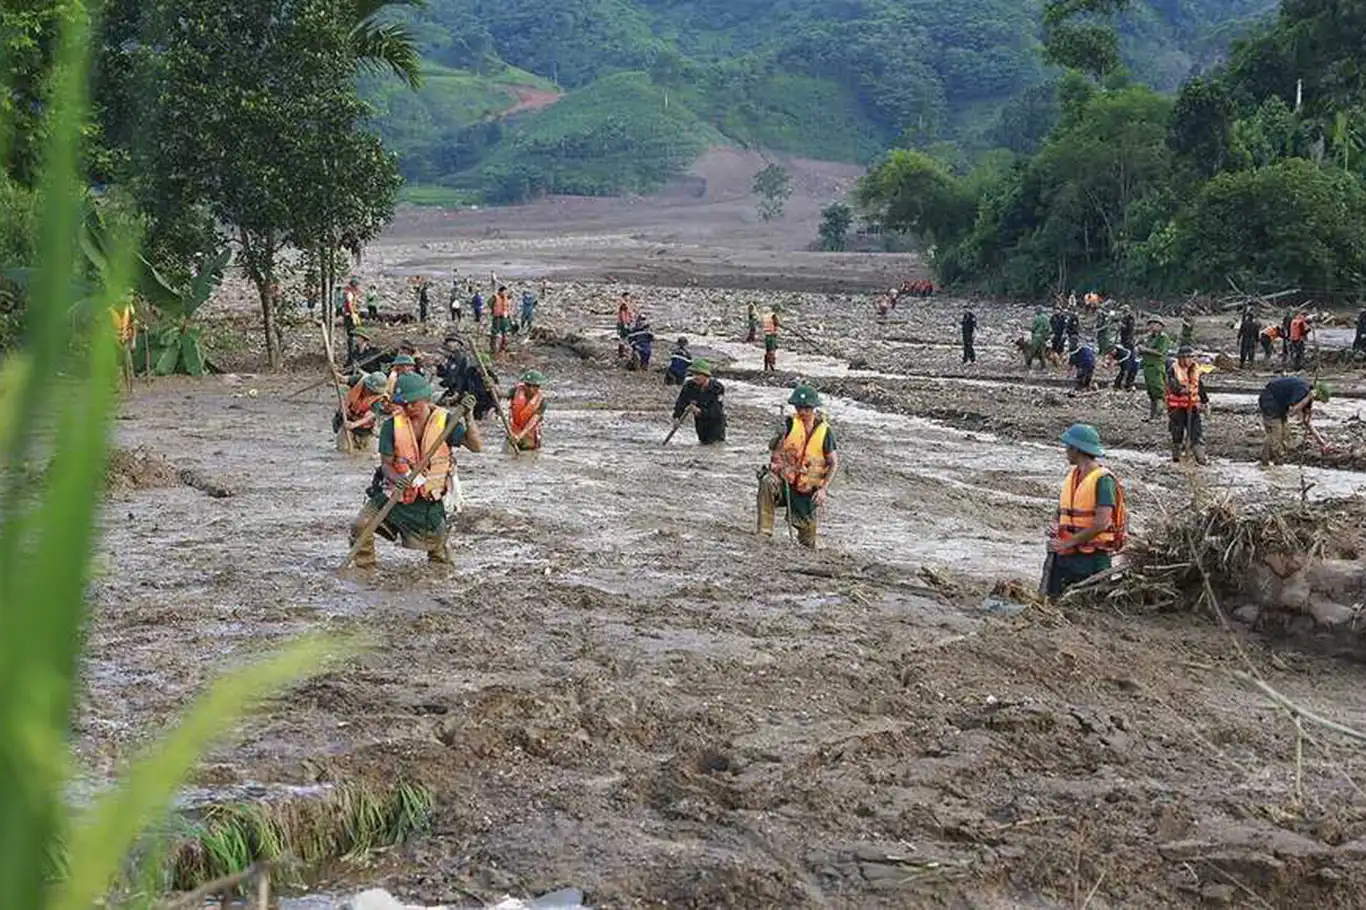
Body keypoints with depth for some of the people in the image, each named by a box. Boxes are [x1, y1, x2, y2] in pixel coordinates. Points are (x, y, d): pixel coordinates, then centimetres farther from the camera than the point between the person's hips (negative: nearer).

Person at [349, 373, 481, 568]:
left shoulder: (445, 421, -10)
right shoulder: (392, 425, -9)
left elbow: (476, 446, -17)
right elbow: (386, 463, -7)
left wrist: (468, 419, -32)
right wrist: (396, 478, -30)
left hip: (428, 497, 0)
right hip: (394, 491, 1)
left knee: (435, 544, 8)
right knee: (360, 526, -14)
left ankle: (440, 559, 44)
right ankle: (365, 567, 8)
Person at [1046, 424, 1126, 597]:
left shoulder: (1103, 479, -12)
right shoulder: (1071, 474, 13)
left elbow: (1100, 524, -19)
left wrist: (1067, 543, -17)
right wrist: (1054, 524, -1)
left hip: (1092, 558, -7)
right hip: (1064, 556, 7)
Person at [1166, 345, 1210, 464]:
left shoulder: (1195, 369, 10)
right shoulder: (1173, 369, -9)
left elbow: (1200, 387, 20)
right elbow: (1173, 384, -24)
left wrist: (1204, 401, 23)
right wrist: (1180, 390, -43)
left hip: (1192, 404, 5)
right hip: (1177, 405, -5)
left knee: (1197, 431, -2)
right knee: (1177, 431, 2)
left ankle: (1200, 456, -2)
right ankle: (1176, 455, 18)